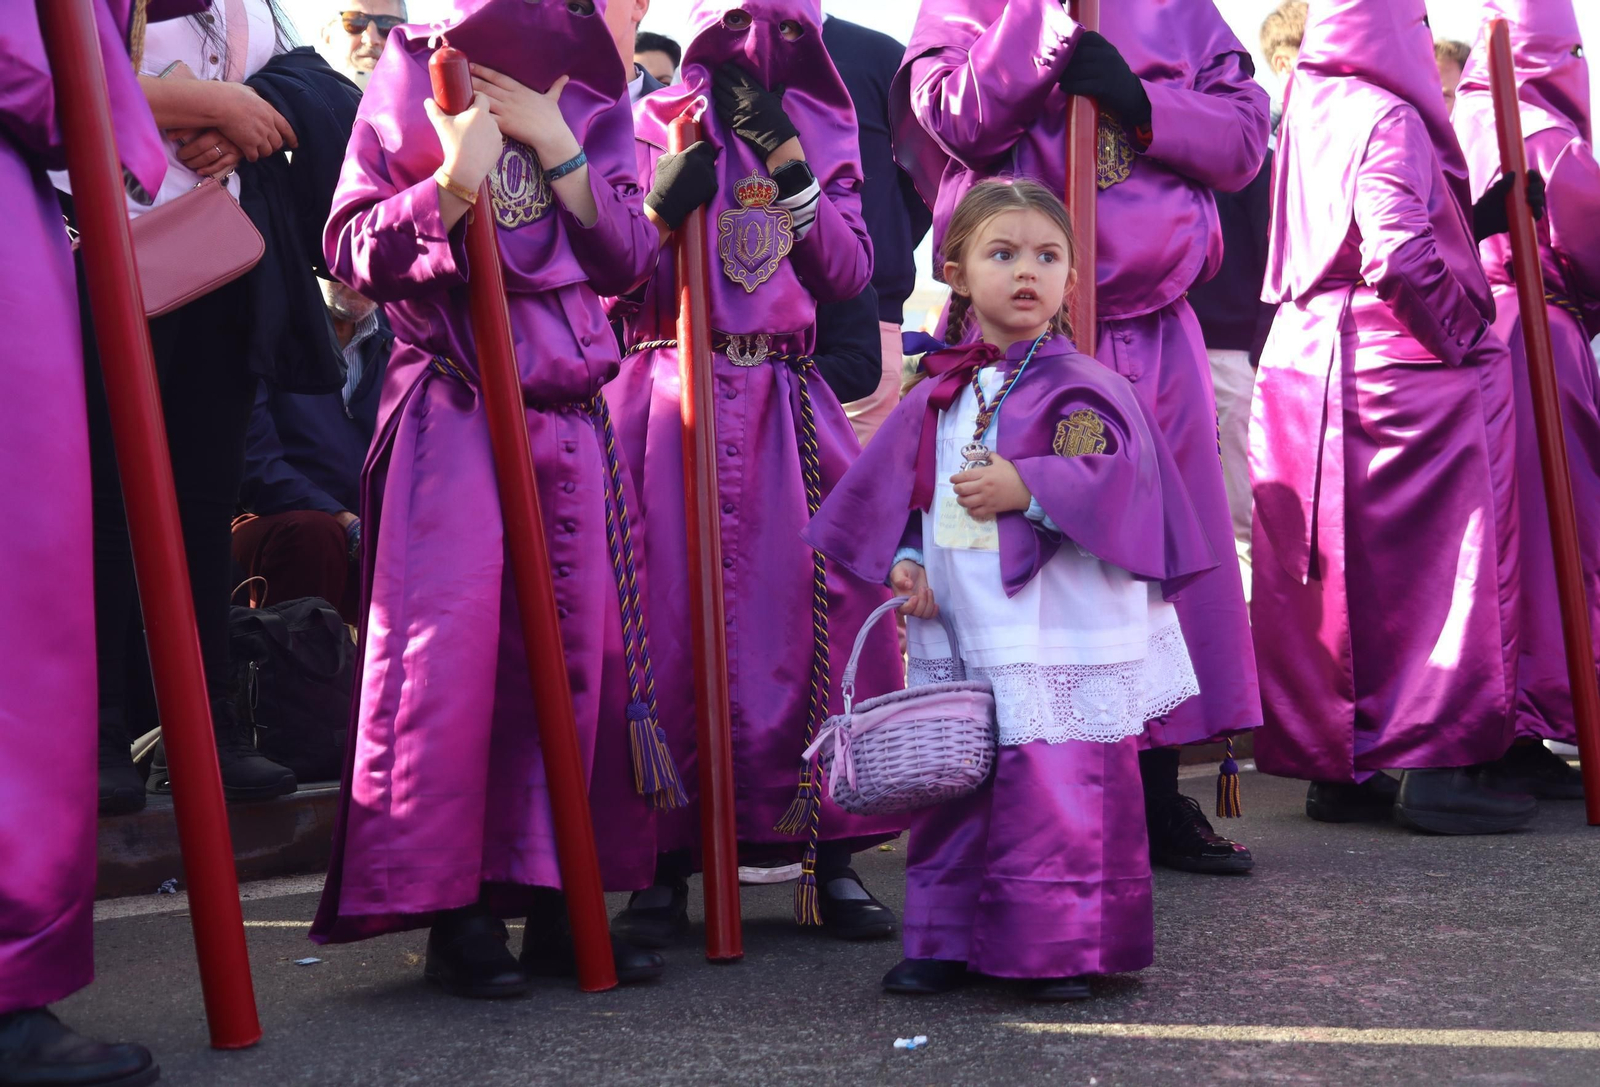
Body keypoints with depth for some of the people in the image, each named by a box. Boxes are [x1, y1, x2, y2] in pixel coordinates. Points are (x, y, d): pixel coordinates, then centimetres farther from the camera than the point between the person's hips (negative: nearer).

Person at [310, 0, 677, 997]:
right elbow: (352, 250, -2)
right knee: (450, 644, -10)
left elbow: (631, 260, 6)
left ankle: (557, 899, 12)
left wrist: (562, 154, -6)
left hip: (572, 417, 5)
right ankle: (455, 912, 1)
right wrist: (451, 185, -18)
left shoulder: (592, 98, 14)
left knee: (578, 645, 2)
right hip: (451, 414, -4)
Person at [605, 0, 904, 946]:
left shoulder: (823, 139, 16)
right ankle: (665, 863, 2)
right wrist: (667, 199, -15)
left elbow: (852, 275, 4)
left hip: (790, 409, 2)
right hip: (677, 397, -2)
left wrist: (788, 165, -4)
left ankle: (830, 853, 7)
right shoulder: (656, 126, 9)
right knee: (672, 624, -7)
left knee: (836, 612, -5)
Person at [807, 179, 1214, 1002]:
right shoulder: (936, 398, 11)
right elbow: (895, 492, 18)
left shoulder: (1085, 390, -3)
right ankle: (947, 941, 23)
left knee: (1063, 790, -5)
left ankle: (1066, 947, 8)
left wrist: (1026, 487, -19)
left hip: (1063, 642, -4)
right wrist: (905, 558, 2)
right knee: (954, 787, 10)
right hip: (959, 635, 5)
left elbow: (1124, 480, -14)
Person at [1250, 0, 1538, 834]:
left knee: (1333, 573, 9)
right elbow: (1401, 255, -21)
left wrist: (1479, 214, 16)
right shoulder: (1386, 117, -10)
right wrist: (1466, 336, -8)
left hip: (1306, 360, 8)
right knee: (1429, 564, -1)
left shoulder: (1305, 115, 14)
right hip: (1397, 364, -8)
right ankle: (1434, 764, -1)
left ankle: (1335, 764, 13)